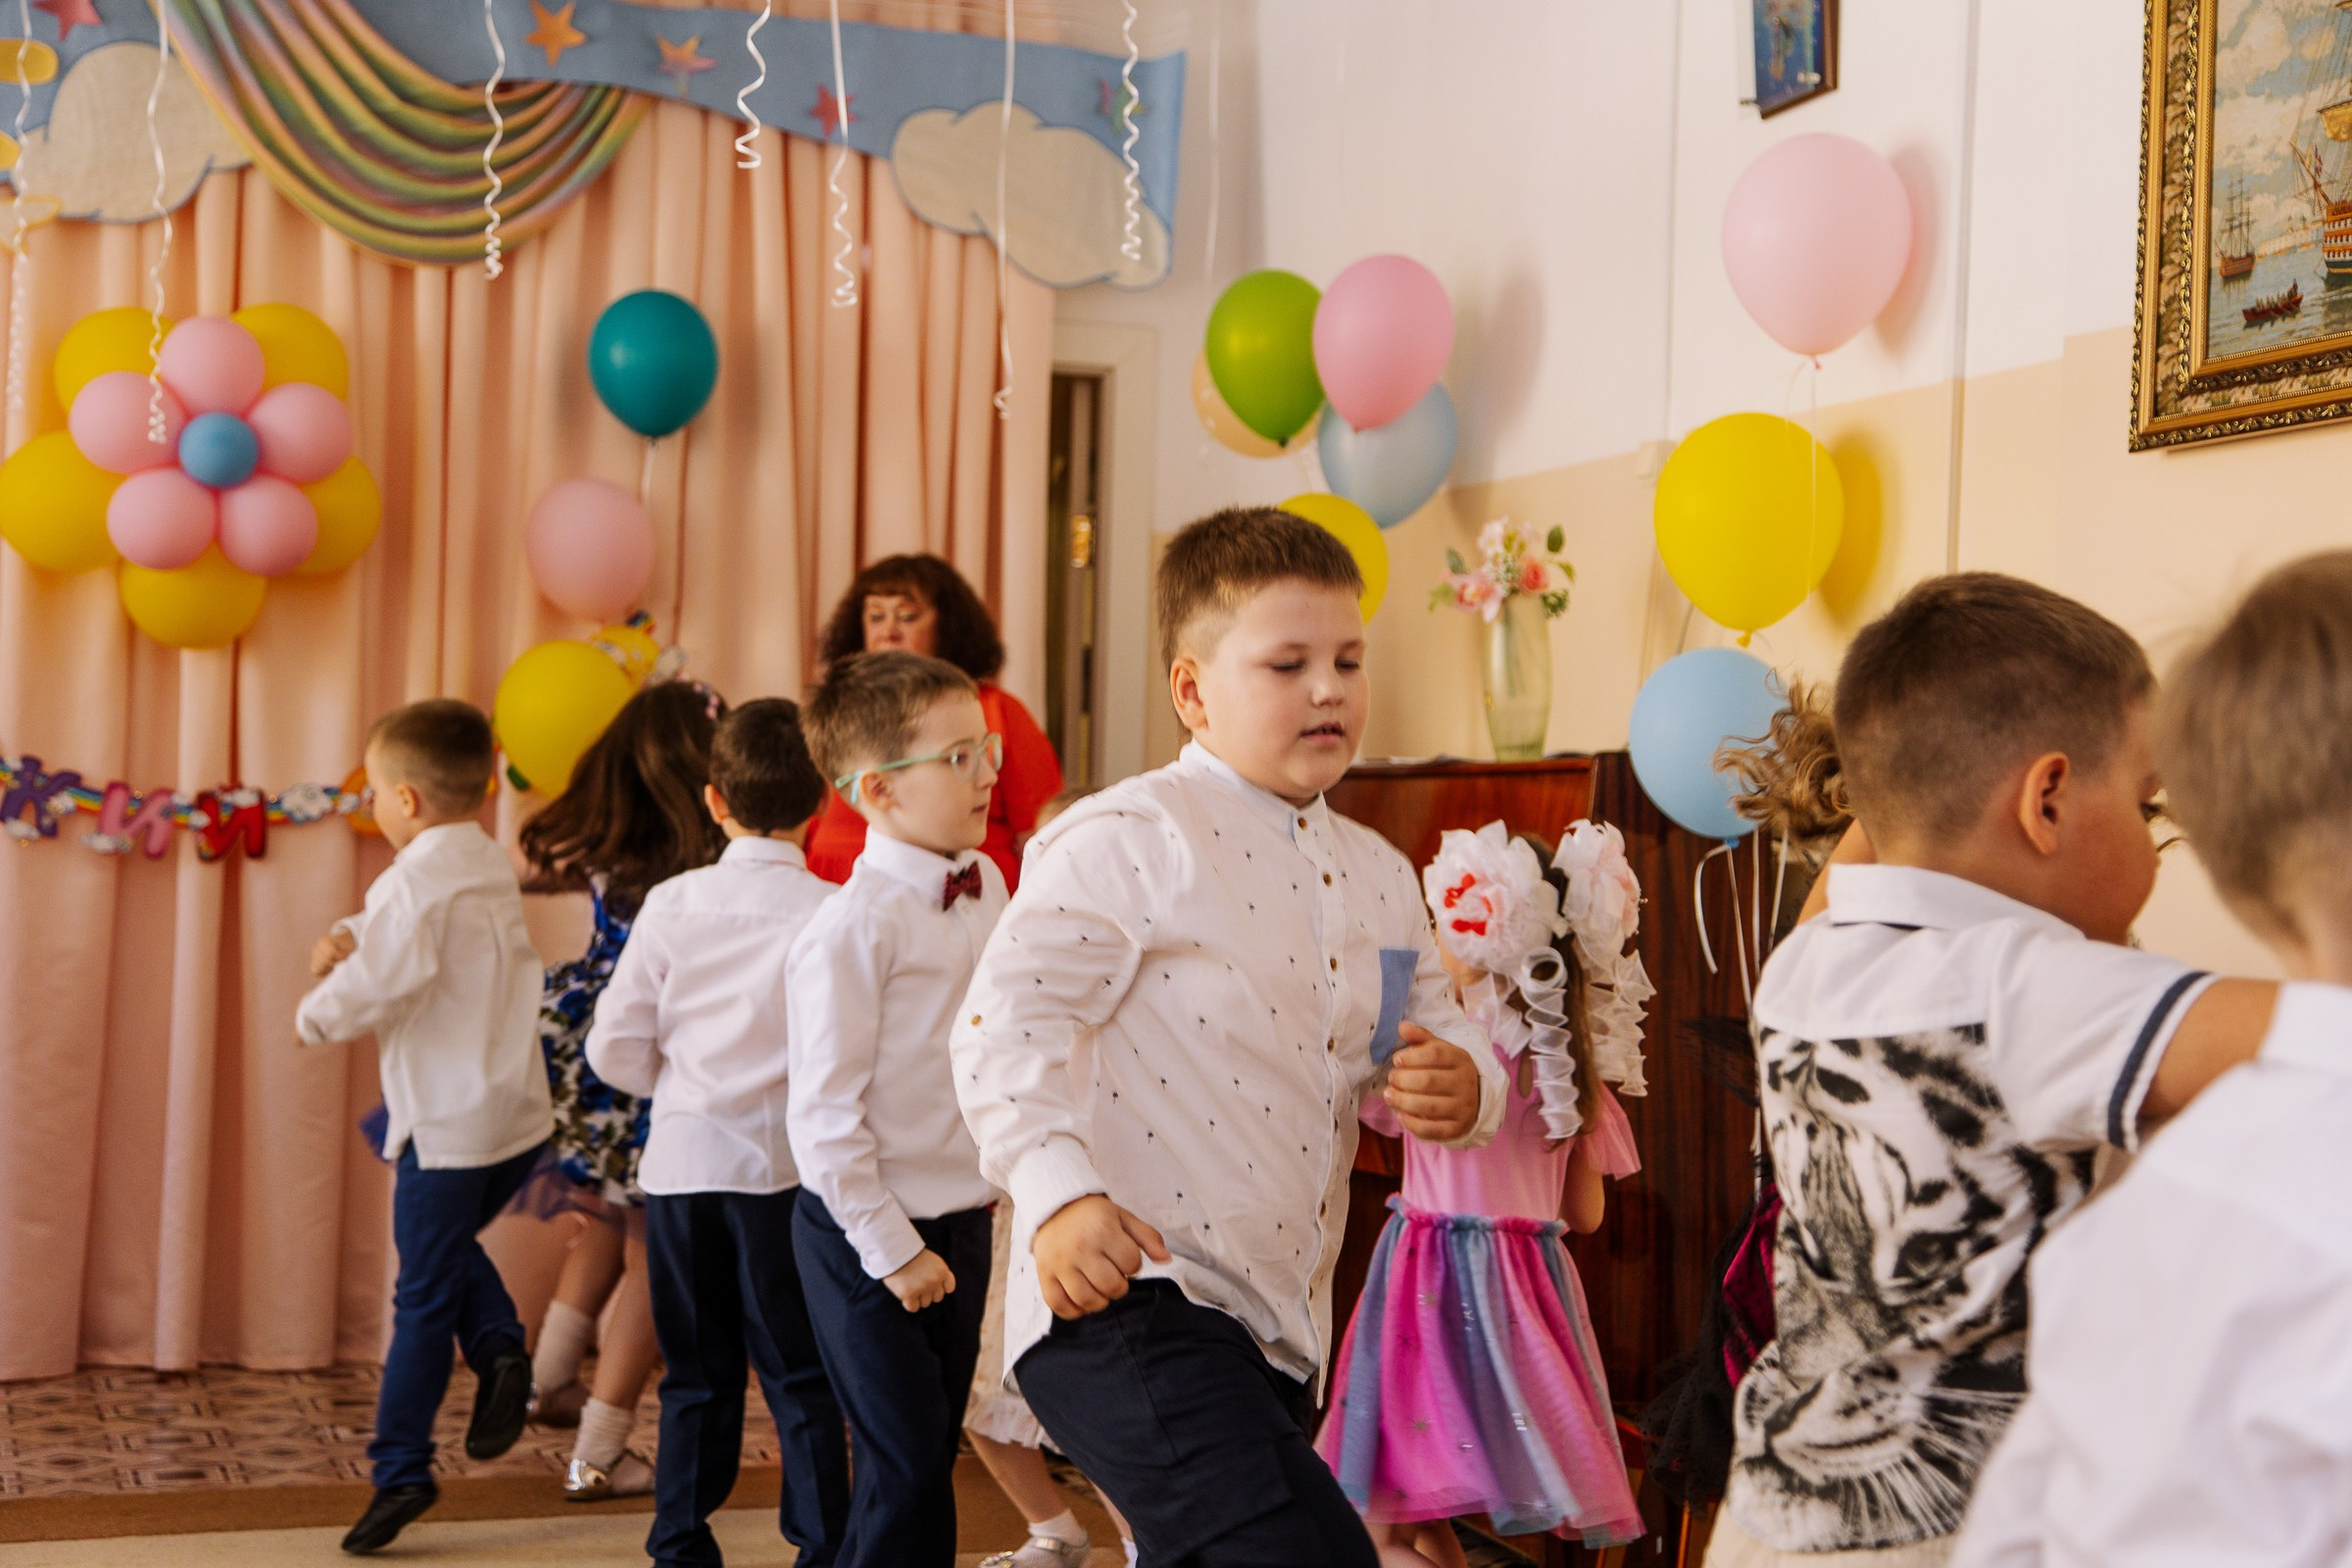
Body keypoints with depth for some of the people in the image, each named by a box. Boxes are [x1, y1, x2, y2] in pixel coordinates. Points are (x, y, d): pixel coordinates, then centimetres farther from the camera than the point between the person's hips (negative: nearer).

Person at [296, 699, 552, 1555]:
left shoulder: (419, 880, -17)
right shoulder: (490, 864, 11)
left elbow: (375, 989, -22)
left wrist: (314, 1014, -2)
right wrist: (346, 937, 3)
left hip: (450, 1127, -8)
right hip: (518, 1117, 8)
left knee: (424, 1298, -1)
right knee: (450, 1247, 27)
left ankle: (401, 1468, 5)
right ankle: (499, 1346, 8)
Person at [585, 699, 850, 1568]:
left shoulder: (672, 904, 0)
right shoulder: (829, 911, -10)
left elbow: (615, 1049, 2)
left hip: (682, 1160, 3)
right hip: (785, 1165, -3)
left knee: (697, 1372, 14)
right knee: (801, 1375, 5)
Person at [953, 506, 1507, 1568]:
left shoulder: (1379, 877, 16)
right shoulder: (1132, 840, -8)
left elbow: (1441, 1033, 23)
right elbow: (1004, 1023, -14)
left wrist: (1460, 1085, -2)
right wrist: (1059, 1194, -28)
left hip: (1276, 1334, 9)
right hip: (1124, 1306, -9)